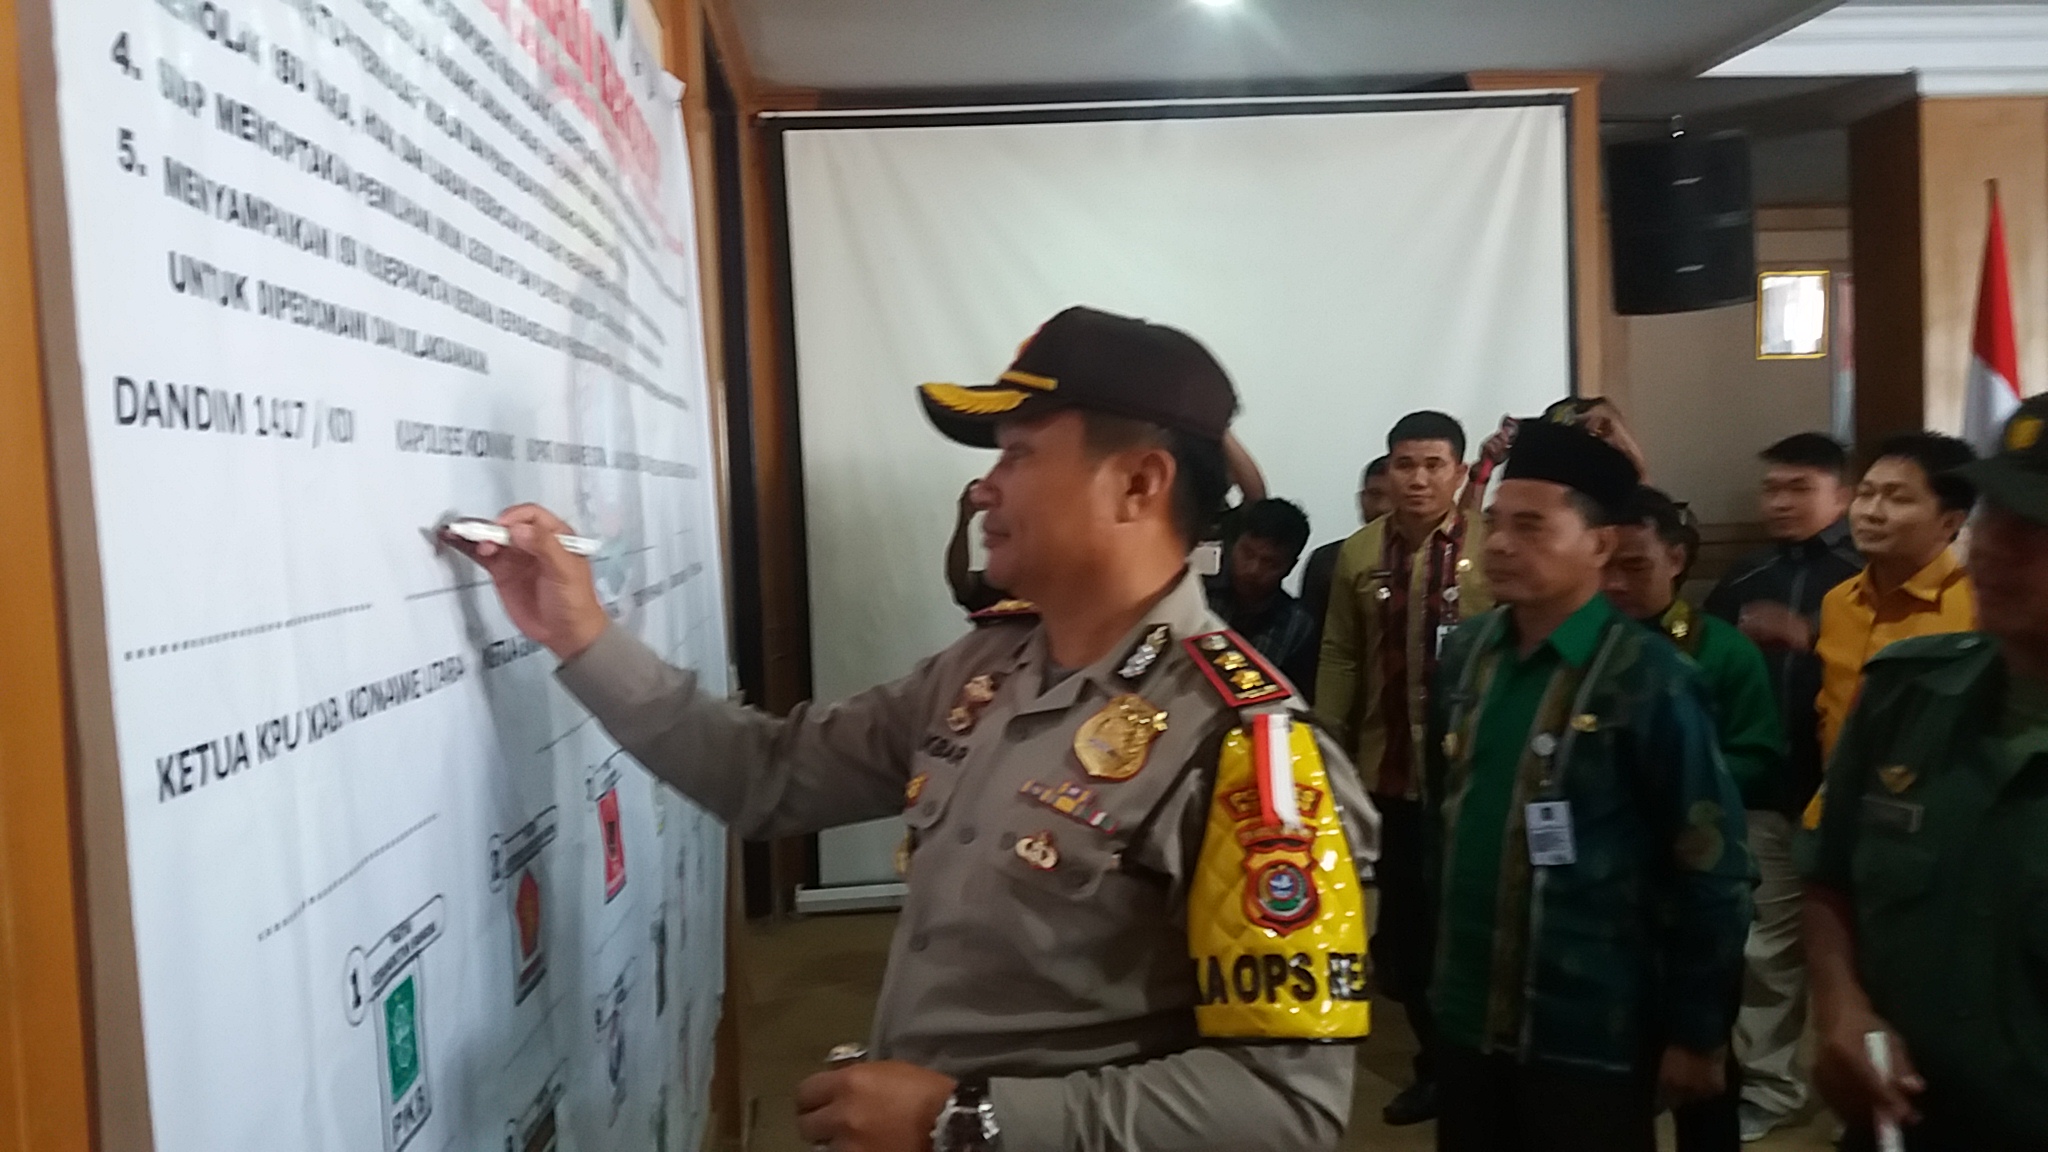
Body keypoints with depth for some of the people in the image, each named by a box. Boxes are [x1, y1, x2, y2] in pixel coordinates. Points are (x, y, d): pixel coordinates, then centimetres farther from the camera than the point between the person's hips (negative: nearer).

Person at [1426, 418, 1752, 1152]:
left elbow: (1709, 868, -11)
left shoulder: (1647, 678, -14)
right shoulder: (1466, 655, 0)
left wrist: (1697, 1032, -7)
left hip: (1591, 1037, -4)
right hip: (1468, 1021, 5)